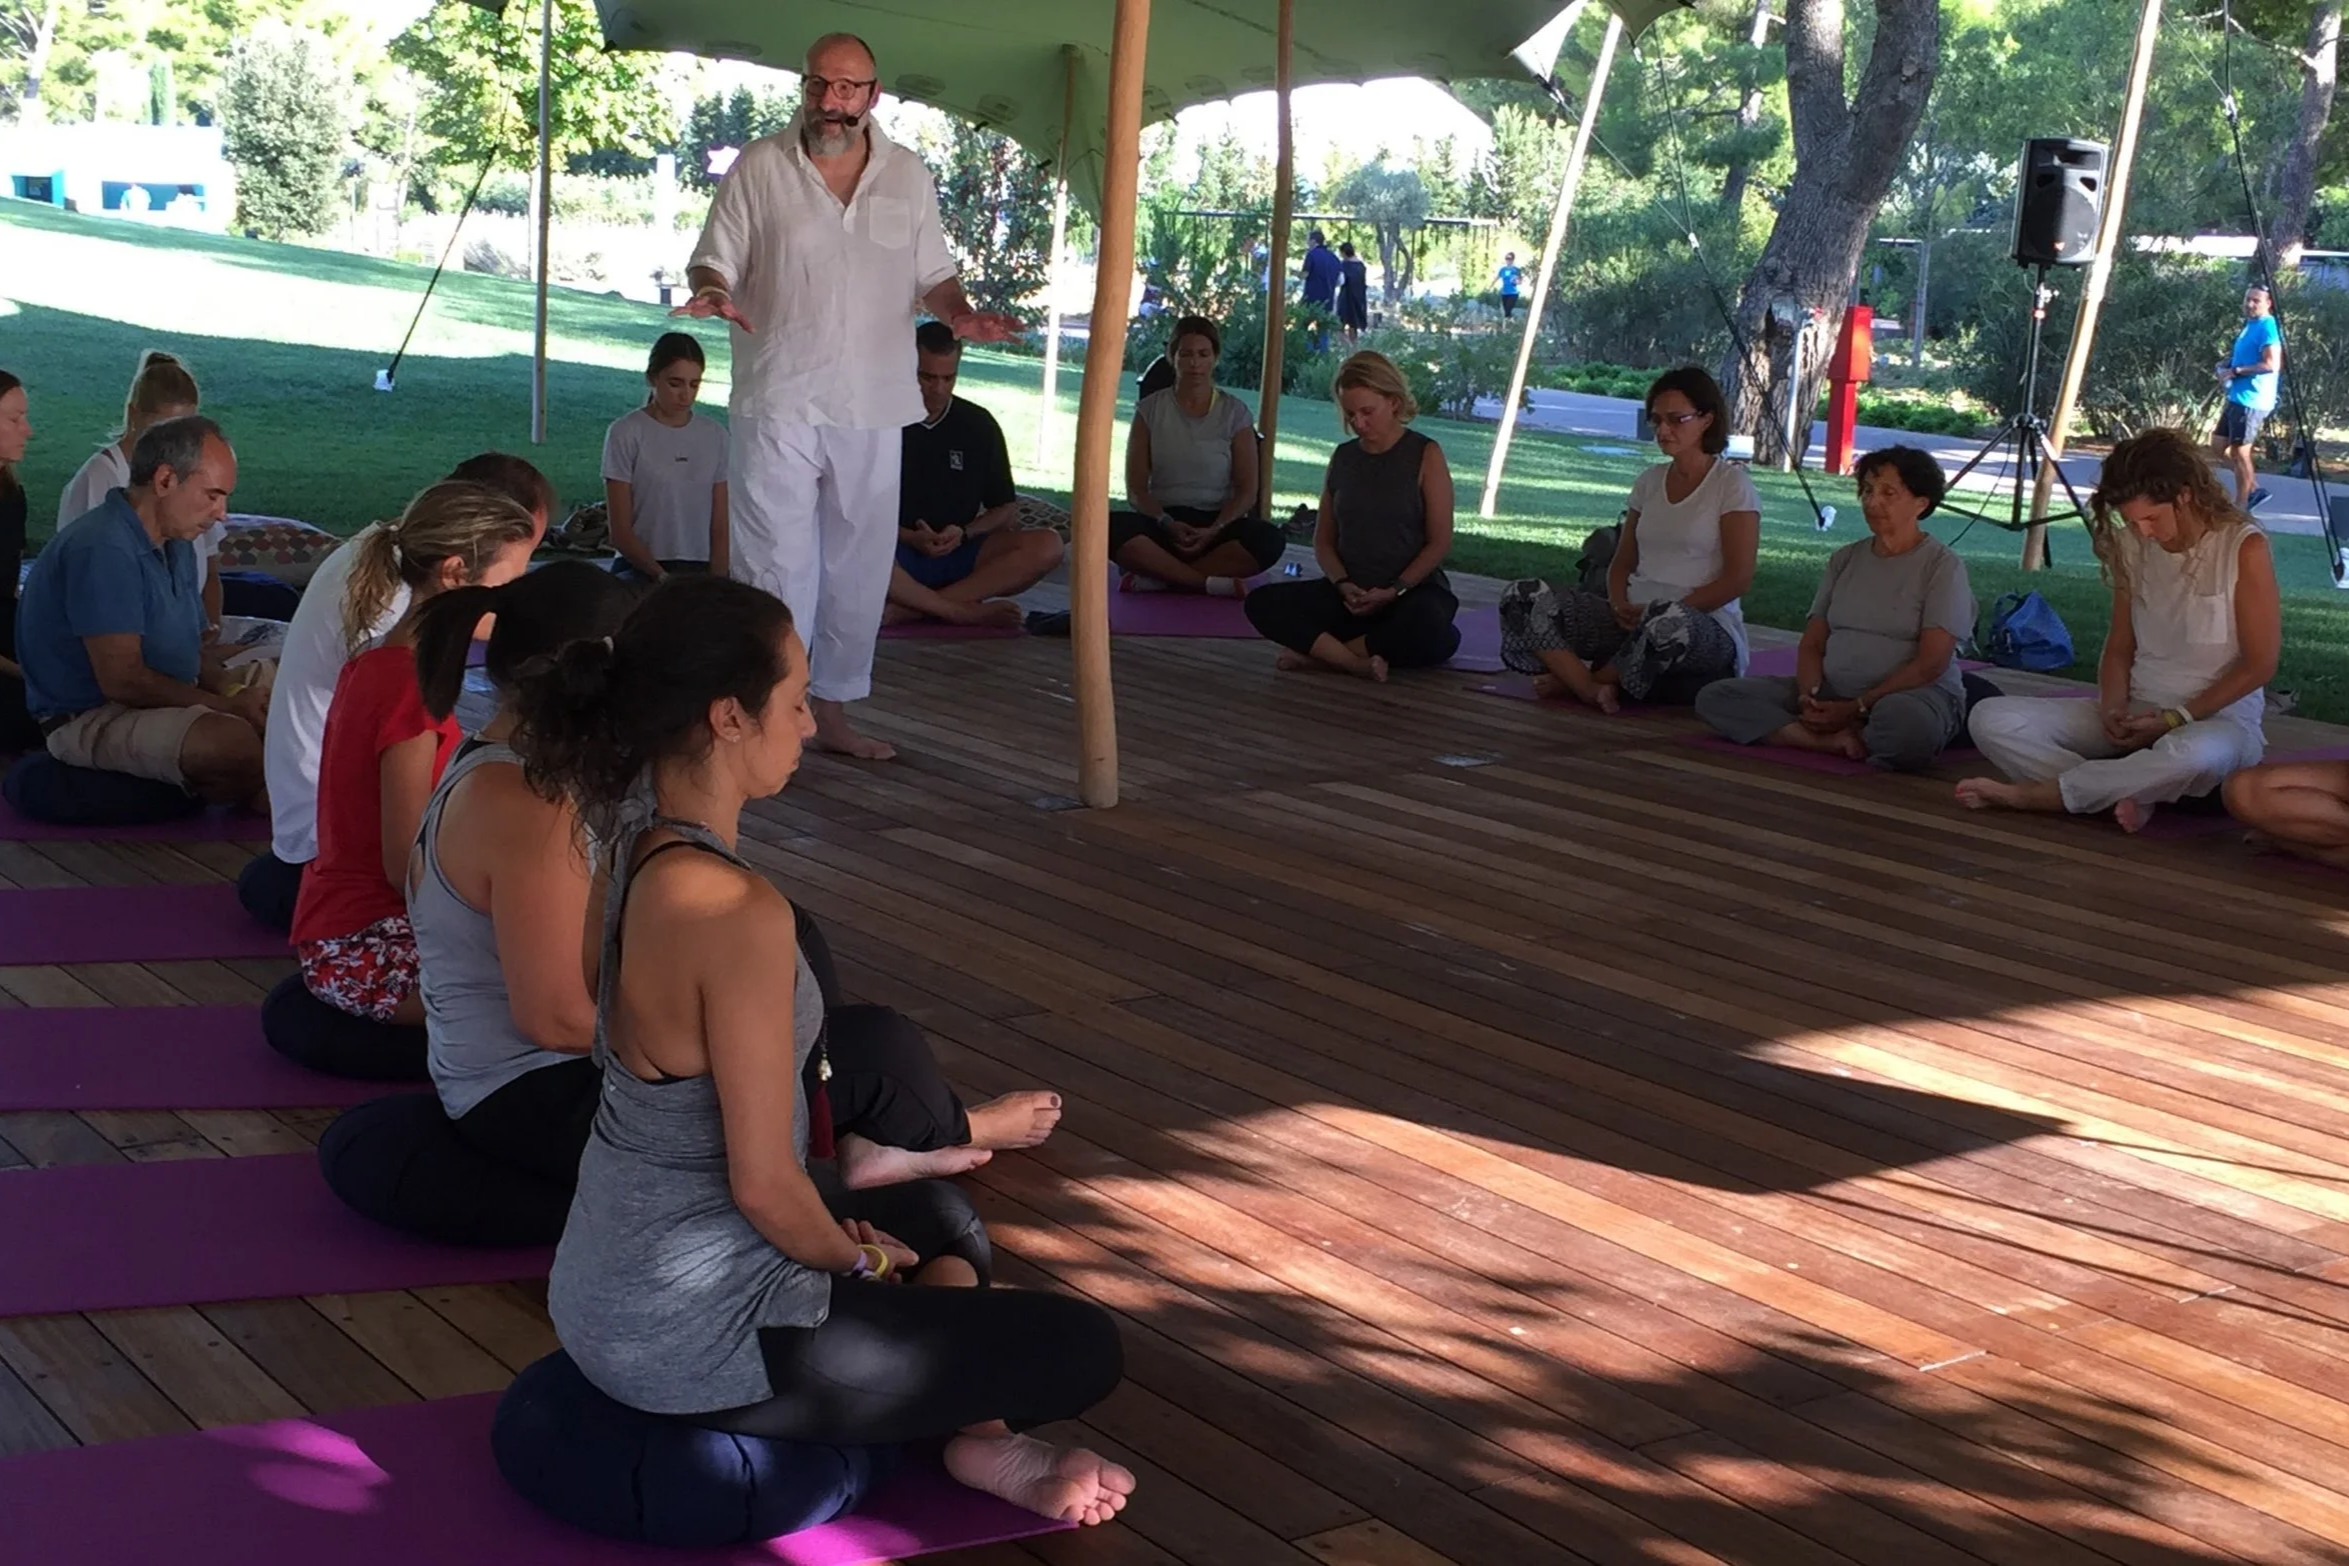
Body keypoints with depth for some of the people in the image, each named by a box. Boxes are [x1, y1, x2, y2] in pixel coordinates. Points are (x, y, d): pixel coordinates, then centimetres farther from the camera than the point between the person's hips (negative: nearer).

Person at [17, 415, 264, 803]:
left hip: (168, 707, 10)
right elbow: (122, 679, -24)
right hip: (90, 721, -10)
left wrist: (236, 694, -4)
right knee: (236, 741, -31)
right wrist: (227, 706, -18)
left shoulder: (176, 546, 13)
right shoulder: (102, 550, -20)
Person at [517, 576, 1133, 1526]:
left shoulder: (629, 856, 0)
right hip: (692, 1340, -9)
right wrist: (863, 1262, -2)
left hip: (605, 1290, 9)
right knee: (1083, 1350, 0)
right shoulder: (737, 912, -28)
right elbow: (765, 1184, -23)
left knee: (938, 1217, 30)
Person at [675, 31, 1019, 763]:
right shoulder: (759, 168, -1)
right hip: (778, 400, -3)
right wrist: (714, 292, -23)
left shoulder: (908, 176, 7)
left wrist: (960, 314, -8)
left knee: (859, 567, 9)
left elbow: (931, 276, 14)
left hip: (872, 405, 3)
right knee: (776, 567, -3)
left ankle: (834, 710, 22)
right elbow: (713, 263, 1)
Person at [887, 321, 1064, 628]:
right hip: (896, 551, -4)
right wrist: (909, 538, -17)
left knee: (1046, 546, -23)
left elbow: (1007, 509, 13)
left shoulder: (979, 424, 10)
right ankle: (964, 611, -24)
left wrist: (964, 534, -8)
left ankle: (913, 608, -29)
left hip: (959, 555, 4)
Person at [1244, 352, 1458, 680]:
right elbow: (1324, 539, 12)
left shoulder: (1425, 456, -2)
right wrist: (1343, 585, -9)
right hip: (1350, 594, 4)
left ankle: (1322, 654, -23)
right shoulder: (1343, 458, 11)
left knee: (1426, 625, -41)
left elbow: (1439, 542, -6)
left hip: (1413, 590, -4)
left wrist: (1394, 591, -17)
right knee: (1261, 603, -20)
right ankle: (1358, 661, -33)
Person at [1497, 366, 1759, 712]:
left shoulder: (1731, 484, -2)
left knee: (1670, 624, -45)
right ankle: (1593, 690, -34)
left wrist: (1661, 610, -15)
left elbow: (1737, 578, -8)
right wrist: (1620, 605, -7)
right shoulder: (1649, 482, 16)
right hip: (1636, 619, 6)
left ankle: (1576, 680, -18)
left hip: (1705, 624, -5)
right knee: (1524, 598, -14)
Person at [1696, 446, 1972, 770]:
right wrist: (1809, 695, -10)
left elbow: (1931, 664, -10)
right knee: (1715, 697, -13)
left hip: (1915, 696, -7)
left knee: (1902, 719, -46)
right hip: (1832, 693, 7)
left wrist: (1856, 709, -16)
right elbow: (1812, 643, 13)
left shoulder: (1942, 565, -1)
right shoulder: (1845, 560, 17)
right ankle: (1837, 741, -25)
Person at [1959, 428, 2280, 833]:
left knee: (2190, 754, -46)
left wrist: (2176, 719, -14)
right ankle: (2128, 796, -29)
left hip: (2217, 717, -5)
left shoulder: (2244, 548, -11)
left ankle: (2037, 793, -27)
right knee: (1991, 720, -16)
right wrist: (2113, 708, -8)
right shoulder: (2133, 548, 4)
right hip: (2137, 711, 5)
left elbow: (2259, 665, -9)